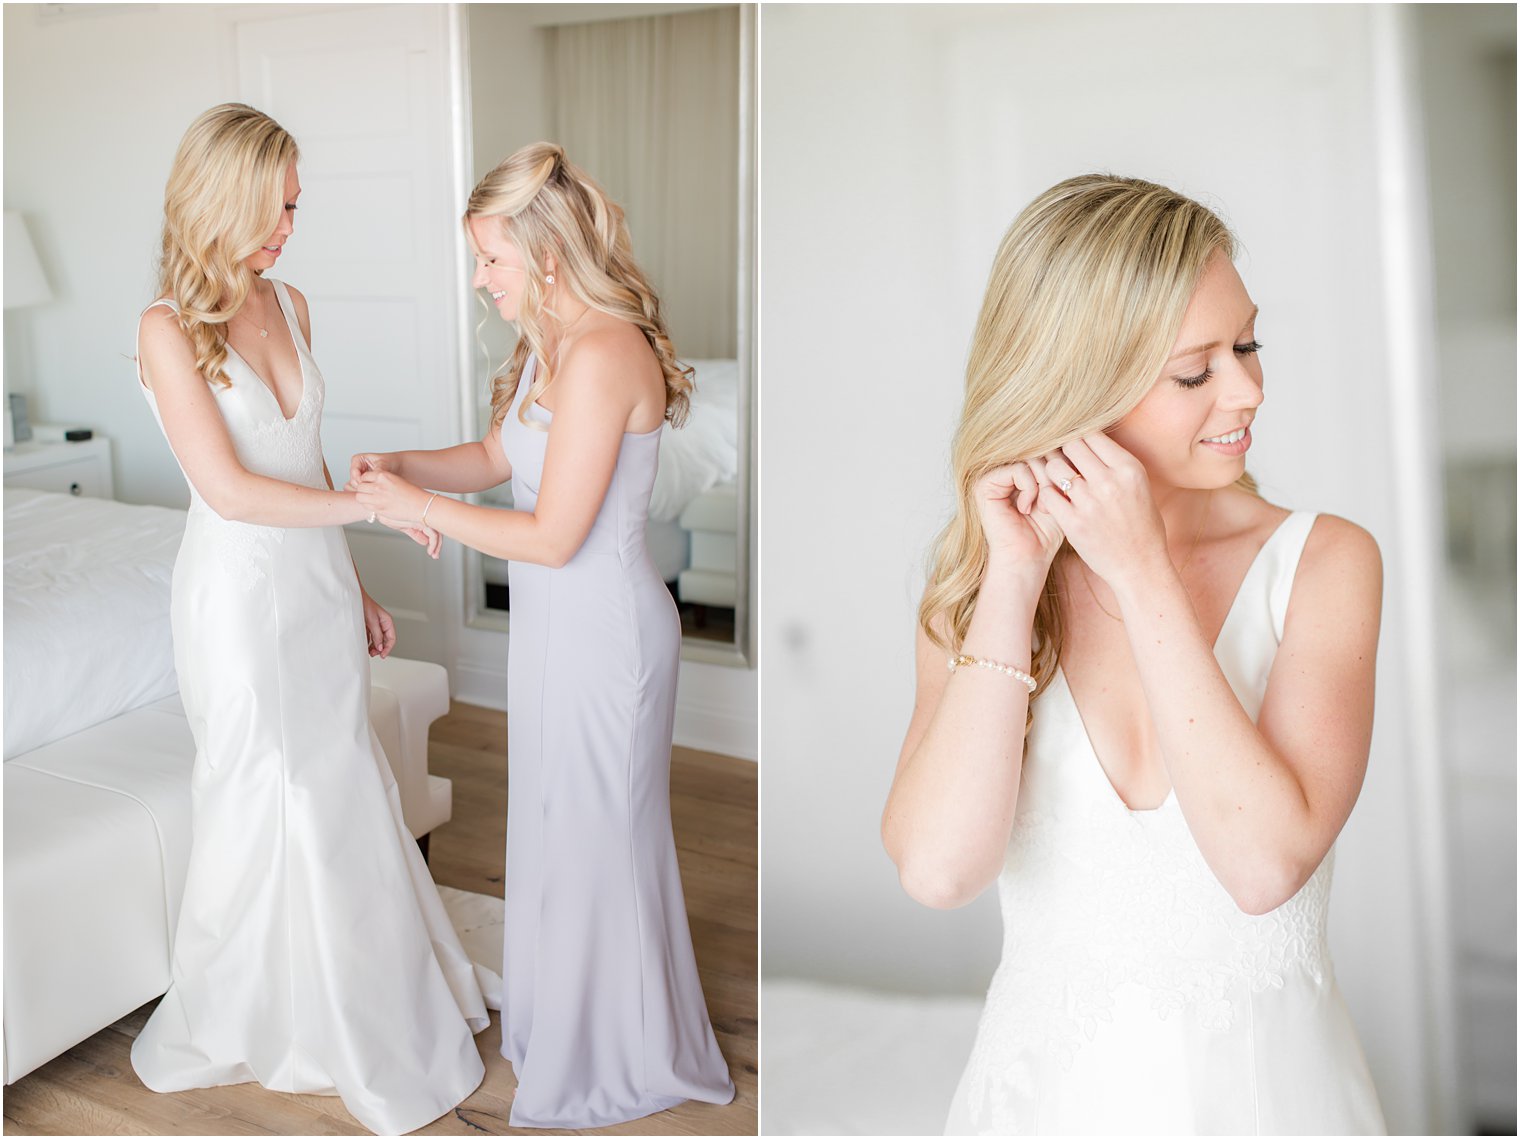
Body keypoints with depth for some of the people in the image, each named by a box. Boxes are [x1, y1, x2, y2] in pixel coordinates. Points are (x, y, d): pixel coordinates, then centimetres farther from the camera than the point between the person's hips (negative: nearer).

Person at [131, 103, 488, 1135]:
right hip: (240, 592, -6)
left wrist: (355, 585, 13)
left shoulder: (290, 305, 6)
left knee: (346, 792, 15)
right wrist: (368, 503, -22)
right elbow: (229, 489, -21)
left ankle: (367, 1001, 34)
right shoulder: (169, 329, -15)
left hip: (318, 583, 6)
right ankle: (260, 1024, 28)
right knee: (266, 803, 6)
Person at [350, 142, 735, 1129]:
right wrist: (401, 465, -3)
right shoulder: (554, 342, 5)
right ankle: (561, 1019, 45)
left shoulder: (602, 357, -26)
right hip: (559, 625, 10)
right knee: (558, 827, 23)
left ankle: (612, 1066, 30)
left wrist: (421, 508, -18)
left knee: (595, 839, 7)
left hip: (603, 631, -9)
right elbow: (497, 458, 14)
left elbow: (553, 536, -26)